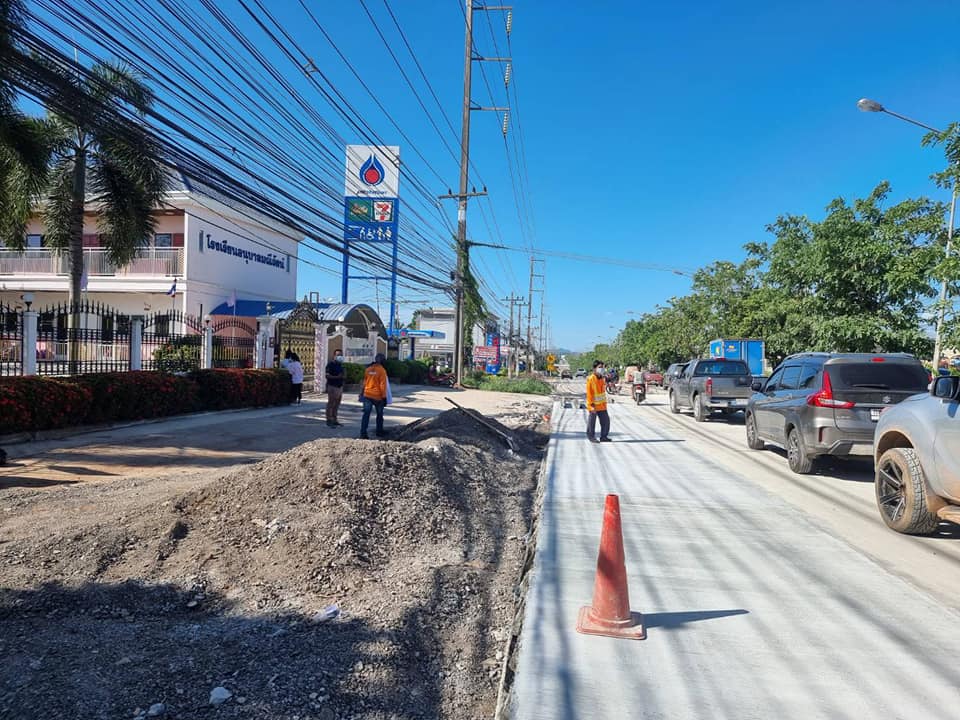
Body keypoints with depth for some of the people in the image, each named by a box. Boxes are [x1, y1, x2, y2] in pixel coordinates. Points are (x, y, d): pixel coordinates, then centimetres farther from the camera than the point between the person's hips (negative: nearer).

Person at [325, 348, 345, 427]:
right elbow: (327, 376, -18)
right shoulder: (330, 364, -9)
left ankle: (334, 419, 18)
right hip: (332, 386, -8)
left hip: (340, 386, 8)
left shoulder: (340, 365, 16)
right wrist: (337, 377, -27)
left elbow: (343, 375, 24)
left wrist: (344, 376, 1)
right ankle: (329, 421, -2)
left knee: (337, 404, 11)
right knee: (330, 404, -5)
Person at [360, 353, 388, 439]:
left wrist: (362, 393, 24)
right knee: (379, 414, 14)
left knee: (366, 414, 2)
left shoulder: (368, 369, 6)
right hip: (377, 396, -4)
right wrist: (384, 397, -9)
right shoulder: (381, 370, -12)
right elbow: (383, 385, -14)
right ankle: (379, 432, 24)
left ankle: (363, 433, -6)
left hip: (367, 395, 4)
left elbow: (364, 382, 14)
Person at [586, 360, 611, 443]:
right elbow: (589, 393, -16)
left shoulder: (602, 379, 8)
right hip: (593, 406, -7)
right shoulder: (590, 379, -15)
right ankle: (591, 437, 17)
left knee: (606, 421, 8)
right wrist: (592, 405, -19)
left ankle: (603, 437, 19)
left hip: (602, 405, 7)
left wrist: (604, 402, 17)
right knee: (592, 422, 5)